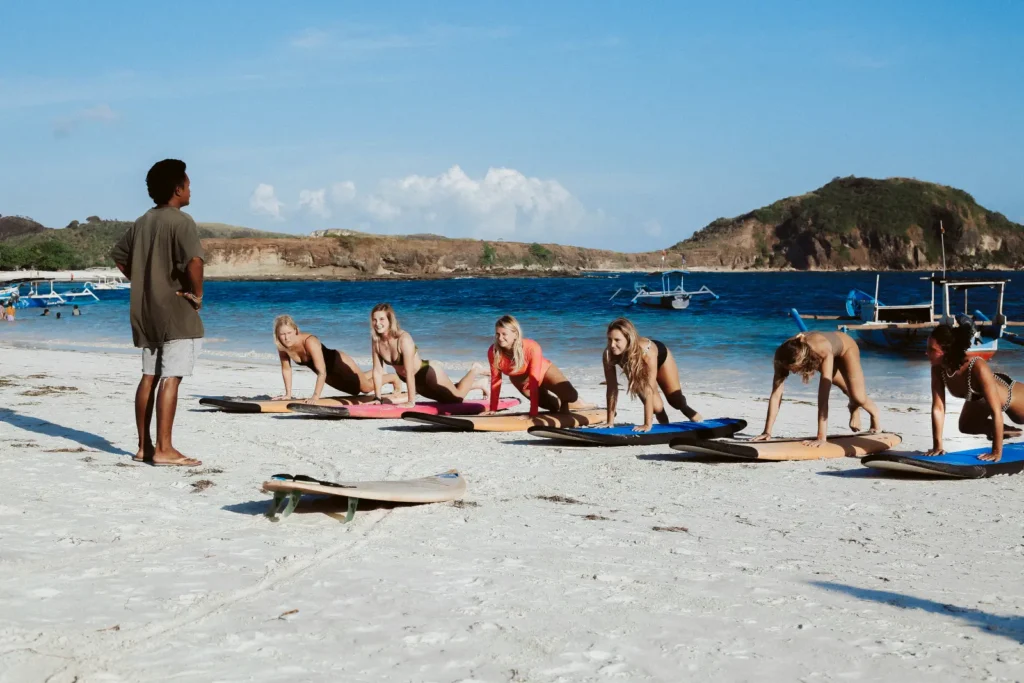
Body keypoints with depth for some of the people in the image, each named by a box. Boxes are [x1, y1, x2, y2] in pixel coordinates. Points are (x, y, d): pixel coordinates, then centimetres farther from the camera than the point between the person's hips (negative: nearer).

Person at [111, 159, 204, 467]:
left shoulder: (142, 222, 13)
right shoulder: (181, 221, -13)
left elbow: (119, 256, 22)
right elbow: (194, 260, -27)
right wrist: (198, 293, -14)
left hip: (146, 311, 8)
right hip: (176, 311, -8)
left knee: (149, 377, 11)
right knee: (170, 378, -9)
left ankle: (144, 446, 14)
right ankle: (164, 449, -10)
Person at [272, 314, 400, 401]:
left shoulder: (310, 342, -41)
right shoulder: (282, 346, -23)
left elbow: (322, 372, -42)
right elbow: (286, 369, -8)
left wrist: (315, 396, -45)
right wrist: (288, 394, -8)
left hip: (339, 362, -7)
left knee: (367, 387, 13)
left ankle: (394, 378, 42)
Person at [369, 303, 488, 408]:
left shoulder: (404, 339, -35)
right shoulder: (376, 341, -16)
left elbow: (409, 372, -35)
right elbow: (377, 370, -9)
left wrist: (411, 401, -34)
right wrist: (377, 398, -11)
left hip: (429, 374, -6)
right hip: (415, 381, 6)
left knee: (457, 397, 13)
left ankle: (475, 370, 36)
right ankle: (477, 383, 52)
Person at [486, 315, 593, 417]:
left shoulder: (532, 348, -37)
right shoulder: (493, 352, -29)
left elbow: (534, 380, -37)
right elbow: (495, 380, -16)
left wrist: (533, 412, -40)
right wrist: (493, 409, -15)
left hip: (543, 371, -2)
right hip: (522, 382, 2)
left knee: (570, 395, -24)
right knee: (555, 407, -4)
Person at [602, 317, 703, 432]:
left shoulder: (647, 352, -48)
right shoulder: (608, 355, -40)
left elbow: (649, 390, -46)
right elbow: (612, 389, -32)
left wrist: (647, 424, -46)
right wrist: (610, 421, -32)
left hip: (661, 357, -2)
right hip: (639, 368, 2)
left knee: (676, 402, 10)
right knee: (656, 407, -9)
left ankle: (701, 426, 43)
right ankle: (666, 427, 27)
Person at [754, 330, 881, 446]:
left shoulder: (824, 353, -49)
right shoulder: (784, 355, -38)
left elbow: (823, 397, -52)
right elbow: (776, 394, -35)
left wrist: (821, 437, -56)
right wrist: (767, 432, -38)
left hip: (845, 346, -4)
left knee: (858, 397, -10)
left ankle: (874, 412, 23)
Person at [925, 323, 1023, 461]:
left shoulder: (978, 368, -46)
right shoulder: (938, 369, -29)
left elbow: (996, 411, -41)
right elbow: (938, 407, -21)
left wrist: (997, 451, -37)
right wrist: (937, 446, -22)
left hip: (1011, 395, -5)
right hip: (981, 399, 5)